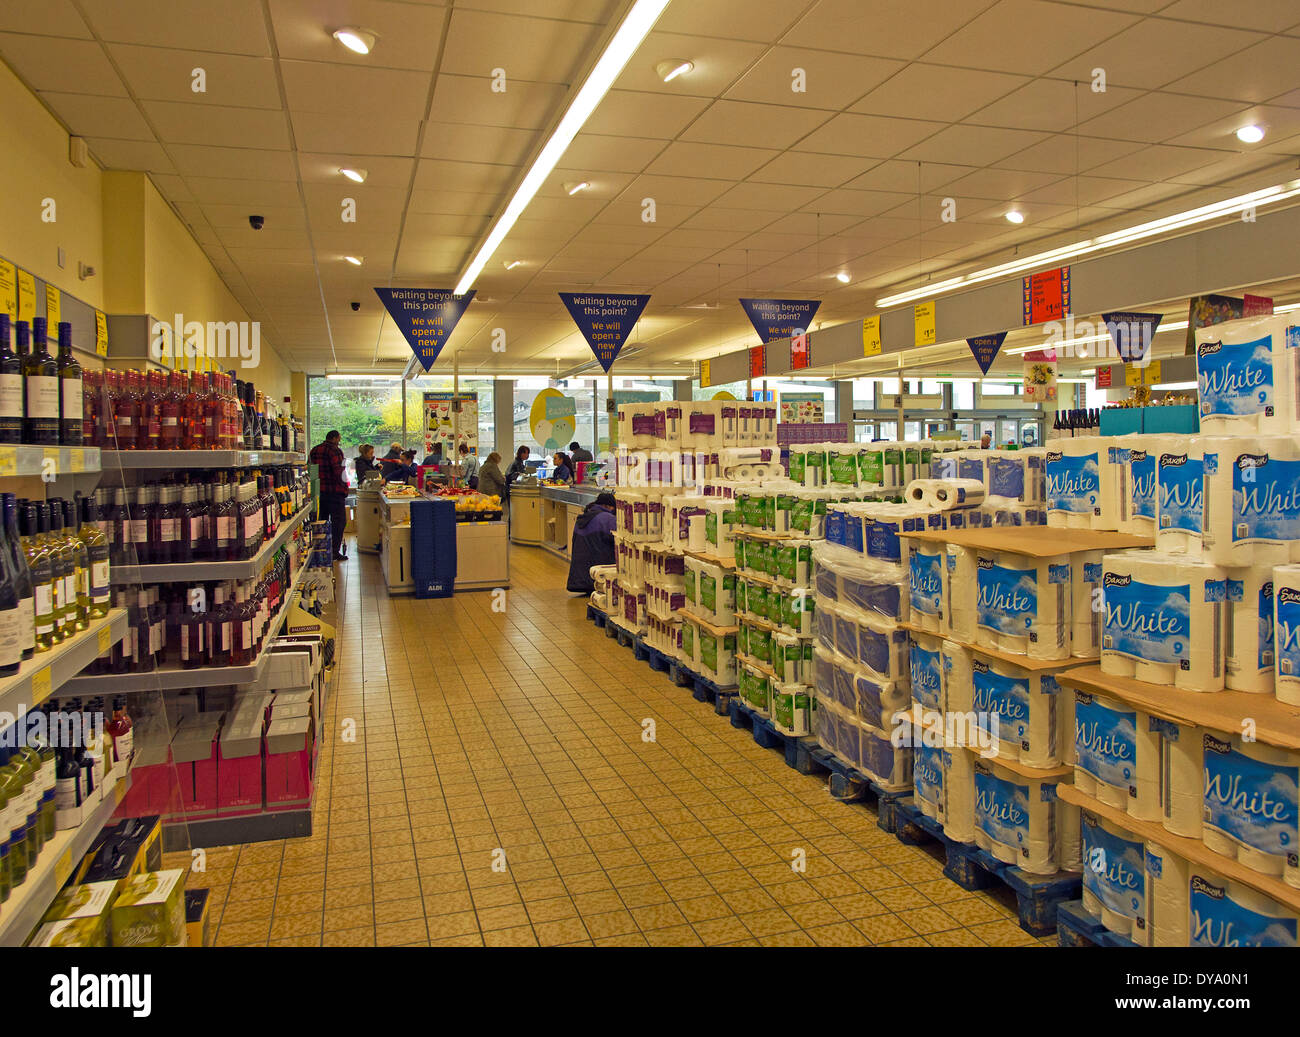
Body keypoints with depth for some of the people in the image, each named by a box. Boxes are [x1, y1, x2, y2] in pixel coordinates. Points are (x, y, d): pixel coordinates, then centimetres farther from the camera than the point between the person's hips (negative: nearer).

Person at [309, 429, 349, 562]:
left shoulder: (314, 450, 11)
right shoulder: (335, 451, -12)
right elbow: (338, 471, -20)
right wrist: (344, 485, -9)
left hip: (318, 491, 7)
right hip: (334, 491, -7)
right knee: (338, 521, 1)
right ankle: (335, 551, 0)